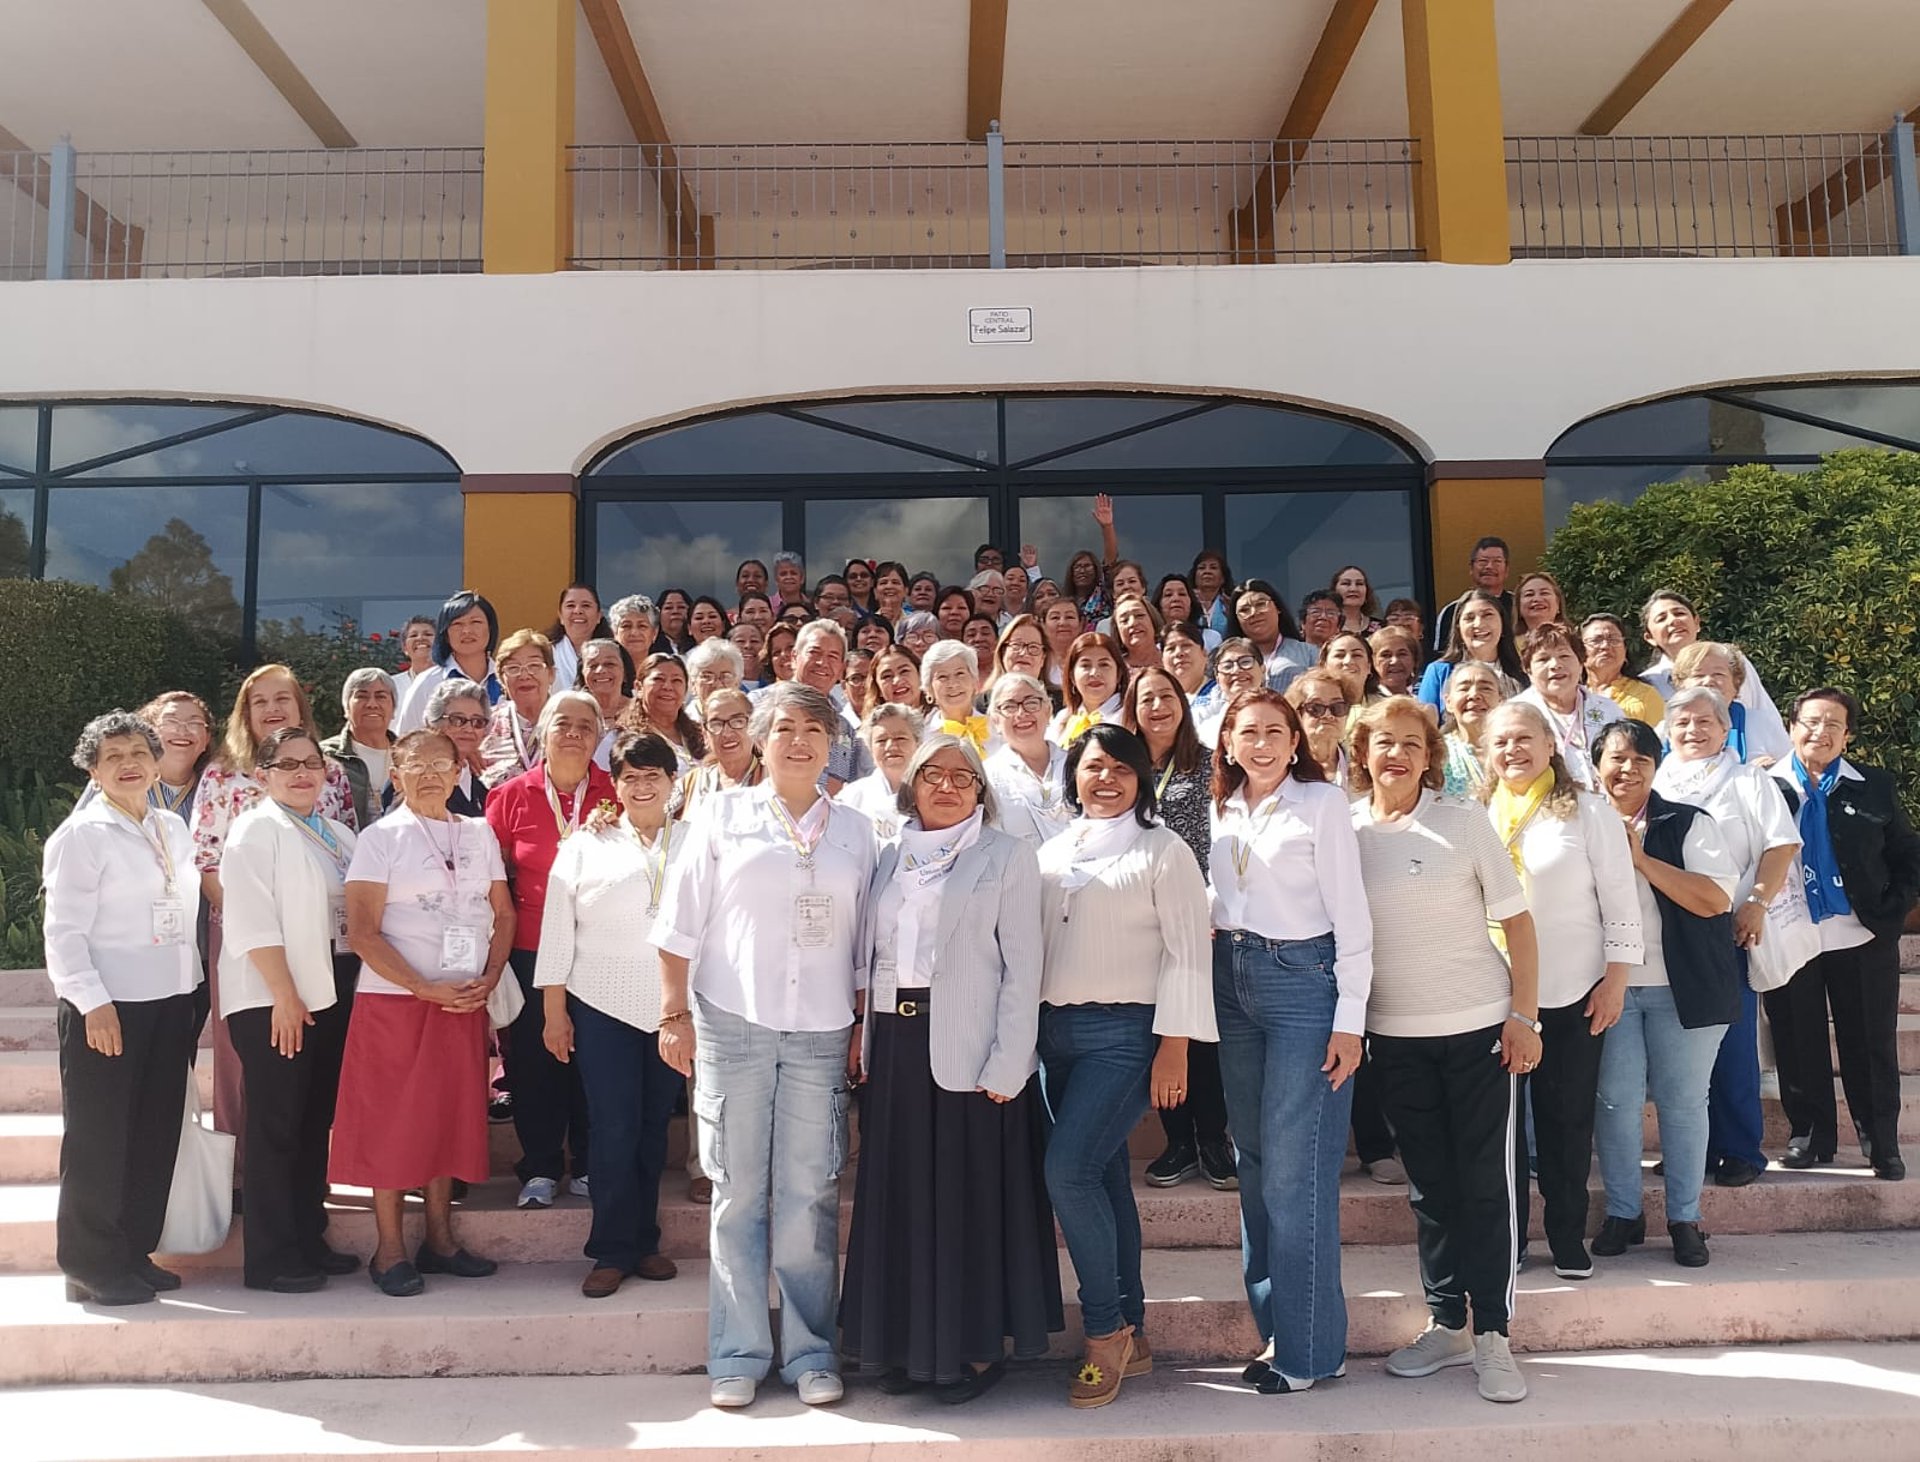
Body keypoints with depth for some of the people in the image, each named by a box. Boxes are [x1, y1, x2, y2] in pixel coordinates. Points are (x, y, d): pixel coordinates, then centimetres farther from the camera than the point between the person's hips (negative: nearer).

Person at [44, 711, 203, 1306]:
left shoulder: (174, 831, 12)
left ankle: (134, 1252, 24)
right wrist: (93, 1002, -18)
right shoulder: (82, 834, -8)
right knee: (98, 1140, 2)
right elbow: (65, 931, -12)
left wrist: (191, 992, 12)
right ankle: (92, 1266, 13)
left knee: (156, 1136, 12)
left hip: (169, 1002, 7)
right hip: (105, 1008, -6)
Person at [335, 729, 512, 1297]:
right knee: (393, 1121, 1)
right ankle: (389, 1249, 11)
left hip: (465, 1001, 4)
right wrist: (424, 988, -16)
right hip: (395, 999, -4)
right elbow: (362, 932, -9)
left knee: (453, 1117, 9)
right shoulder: (381, 837, -3)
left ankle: (440, 1238, 20)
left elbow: (503, 913, 12)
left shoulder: (479, 834, 9)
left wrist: (490, 977, -4)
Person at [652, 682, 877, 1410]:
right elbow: (681, 924, 3)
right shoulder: (723, 816, 4)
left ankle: (810, 1352, 18)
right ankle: (738, 1355, 16)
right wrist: (675, 1014, -1)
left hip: (821, 1033, 1)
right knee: (737, 1194, 5)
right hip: (732, 1024, -1)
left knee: (809, 1199, 5)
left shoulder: (853, 832, 9)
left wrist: (862, 1023, 6)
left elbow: (865, 939, 11)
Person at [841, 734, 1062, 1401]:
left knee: (973, 1196, 3)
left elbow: (1022, 967, -5)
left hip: (968, 1047, -4)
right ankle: (910, 1342, 22)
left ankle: (979, 1347, 16)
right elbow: (868, 956, 13)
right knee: (902, 1196, 10)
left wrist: (1006, 1064, -13)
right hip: (895, 1046, 4)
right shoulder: (889, 859, 13)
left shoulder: (1007, 857, 0)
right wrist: (866, 1045, 3)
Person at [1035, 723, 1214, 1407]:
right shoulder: (1051, 851, 13)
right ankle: (1130, 1336, 20)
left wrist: (1173, 1047, -14)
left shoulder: (1162, 850, -2)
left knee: (1068, 1170, -15)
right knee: (1103, 1177, 10)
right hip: (1057, 1030, 6)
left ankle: (1106, 1330, 1)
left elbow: (1186, 954, -7)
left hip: (1125, 1033, -6)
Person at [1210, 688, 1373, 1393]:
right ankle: (1274, 1327, 22)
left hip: (1303, 979, -6)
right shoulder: (1221, 810, 11)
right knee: (1253, 1162, 10)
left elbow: (1351, 915, -8)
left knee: (1295, 1169, -6)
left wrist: (1349, 1020, -12)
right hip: (1234, 983, 6)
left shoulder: (1322, 802, -5)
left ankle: (1309, 1347, 6)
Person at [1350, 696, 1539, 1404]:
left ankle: (1491, 1334, 12)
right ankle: (1446, 1324, 24)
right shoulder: (1344, 829, 1)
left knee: (1485, 1181, 2)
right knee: (1428, 1182, 12)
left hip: (1479, 1026, -3)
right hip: (1394, 1034, 3)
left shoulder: (1464, 819, -5)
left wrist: (1523, 1015, -9)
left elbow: (1516, 919, -4)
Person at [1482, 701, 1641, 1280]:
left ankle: (1568, 1236, 21)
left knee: (1568, 1119, 7)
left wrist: (1615, 980, -7)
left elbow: (1620, 900, -2)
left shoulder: (1588, 813, -1)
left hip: (1572, 995, -2)